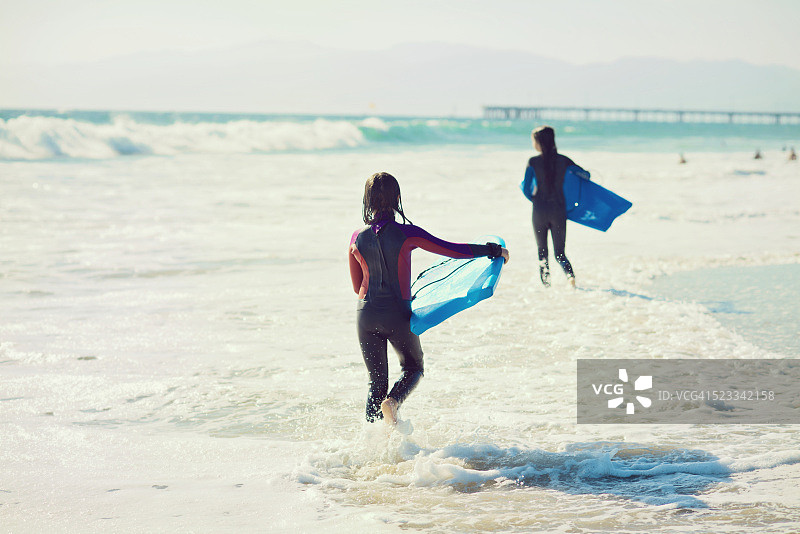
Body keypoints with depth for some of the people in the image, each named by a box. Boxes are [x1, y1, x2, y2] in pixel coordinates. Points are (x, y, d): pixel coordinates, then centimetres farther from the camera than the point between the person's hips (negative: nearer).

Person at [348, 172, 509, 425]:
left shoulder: (357, 238, -2)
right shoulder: (406, 234, -13)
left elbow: (357, 286, 8)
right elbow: (452, 250, -11)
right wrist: (495, 250, 0)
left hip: (366, 316, 3)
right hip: (397, 316, -3)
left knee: (377, 381, 14)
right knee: (413, 367, 20)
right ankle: (392, 401, -9)